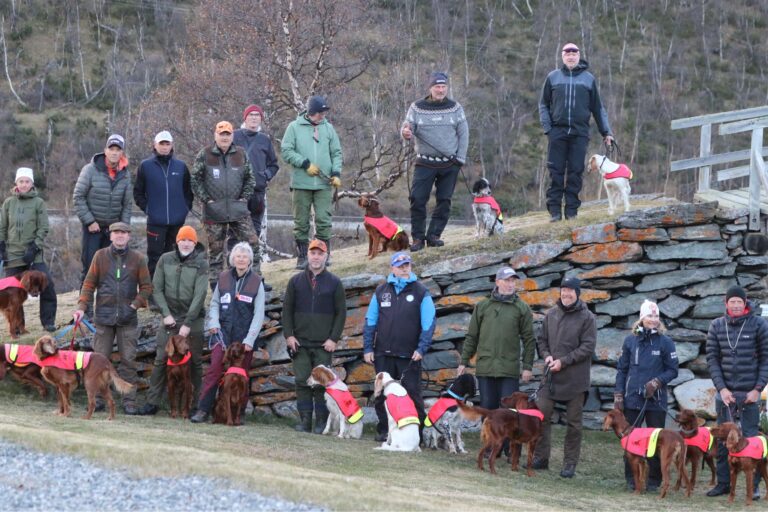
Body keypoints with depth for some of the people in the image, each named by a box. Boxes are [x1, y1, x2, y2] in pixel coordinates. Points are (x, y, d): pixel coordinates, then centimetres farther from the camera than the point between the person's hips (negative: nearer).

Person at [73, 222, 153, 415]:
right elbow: (89, 284, 4)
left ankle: (129, 401, 4)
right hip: (104, 317, 0)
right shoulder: (100, 256, 4)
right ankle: (98, 399, 7)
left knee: (128, 360, 0)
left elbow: (146, 287, 5)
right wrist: (82, 307, -7)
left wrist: (134, 306, -8)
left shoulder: (137, 258, 3)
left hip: (128, 318, 0)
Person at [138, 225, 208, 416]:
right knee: (161, 360, -2)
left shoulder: (201, 264, -5)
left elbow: (200, 295, -11)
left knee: (194, 361, 3)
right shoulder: (165, 260, 3)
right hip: (170, 319, 2)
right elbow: (156, 289, 5)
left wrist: (188, 323, -15)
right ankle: (152, 402, 2)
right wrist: (166, 313, -6)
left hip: (193, 320, -2)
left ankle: (195, 403, 9)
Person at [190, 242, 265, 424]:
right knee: (214, 370, -9)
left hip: (244, 337, -1)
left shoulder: (256, 282, 0)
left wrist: (250, 339, -8)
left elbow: (259, 314, -2)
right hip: (223, 334, 1)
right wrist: (213, 323, -5)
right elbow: (214, 303, 13)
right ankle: (203, 410, -9)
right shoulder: (223, 278, 6)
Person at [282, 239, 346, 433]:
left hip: (323, 344, -2)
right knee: (302, 381, -1)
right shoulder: (296, 281, 9)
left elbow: (341, 313, 5)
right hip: (300, 343, 2)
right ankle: (305, 420, 3)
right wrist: (288, 335, -1)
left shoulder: (334, 283, 5)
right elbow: (287, 309, 10)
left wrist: (334, 338, -5)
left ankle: (322, 422, 2)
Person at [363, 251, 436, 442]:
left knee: (412, 393, -2)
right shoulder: (381, 291, 9)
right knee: (382, 394, 7)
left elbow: (429, 323, -2)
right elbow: (370, 322, 10)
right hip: (383, 354, 3)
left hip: (409, 356, -3)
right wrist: (368, 348, 4)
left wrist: (422, 348, -11)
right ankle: (383, 430, 16)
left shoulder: (420, 292, 1)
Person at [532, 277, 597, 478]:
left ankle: (570, 464, 11)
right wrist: (546, 356, -7)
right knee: (541, 415, 2)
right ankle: (541, 457, 13)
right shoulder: (551, 314, 7)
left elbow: (588, 347, -11)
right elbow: (542, 340, 14)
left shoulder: (587, 318, -6)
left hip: (575, 378, -4)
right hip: (551, 376, 4)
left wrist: (563, 361, -16)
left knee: (573, 422, 4)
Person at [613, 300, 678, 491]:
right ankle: (631, 479, 12)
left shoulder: (665, 342, -1)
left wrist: (656, 382, -14)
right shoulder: (630, 341, 5)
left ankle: (654, 479, 11)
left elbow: (672, 371, 2)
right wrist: (618, 395, 4)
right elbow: (622, 369, 10)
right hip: (632, 399, 1)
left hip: (656, 400, -1)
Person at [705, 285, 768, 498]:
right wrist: (721, 388, -7)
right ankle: (723, 483, 15)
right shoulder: (717, 326, 4)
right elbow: (712, 359, 3)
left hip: (749, 393, -3)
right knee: (722, 440, 7)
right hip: (724, 392, 3)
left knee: (750, 439, -1)